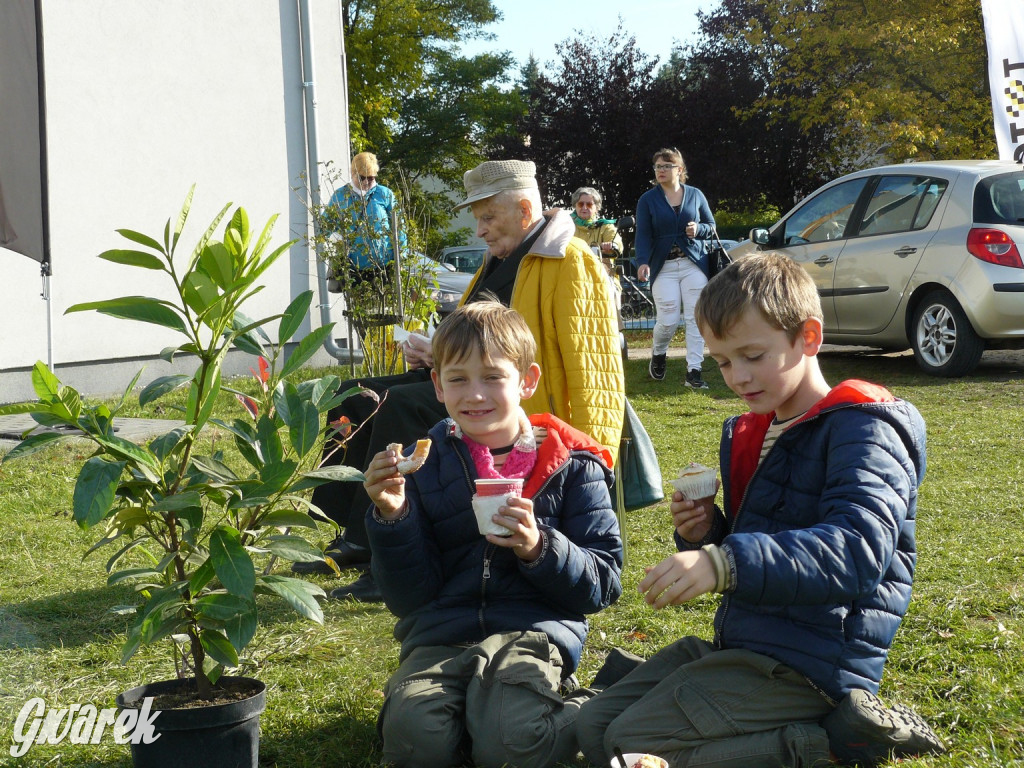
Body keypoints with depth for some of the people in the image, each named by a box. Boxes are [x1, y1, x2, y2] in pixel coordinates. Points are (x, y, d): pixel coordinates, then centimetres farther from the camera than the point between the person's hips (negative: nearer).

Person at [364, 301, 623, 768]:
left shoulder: (571, 466, 4)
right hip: (440, 636, 2)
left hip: (533, 631, -1)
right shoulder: (424, 464, 8)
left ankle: (584, 711, 2)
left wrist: (539, 550, -17)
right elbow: (409, 599, 5)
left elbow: (604, 585, 2)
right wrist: (391, 518, -12)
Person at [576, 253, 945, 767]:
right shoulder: (749, 435, 14)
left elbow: (860, 549, -31)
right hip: (740, 643, 10)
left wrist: (729, 562, -43)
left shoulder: (862, 430, -13)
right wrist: (704, 536, 1)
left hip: (810, 662, -10)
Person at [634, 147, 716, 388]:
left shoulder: (695, 195, 9)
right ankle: (658, 355, 24)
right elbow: (643, 234, -4)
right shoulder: (648, 200, 5)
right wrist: (643, 262, -20)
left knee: (695, 318, -4)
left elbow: (711, 227, 14)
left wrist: (699, 230, -9)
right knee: (668, 321, -7)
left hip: (694, 264, 1)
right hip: (664, 267, -1)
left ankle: (694, 372, 0)